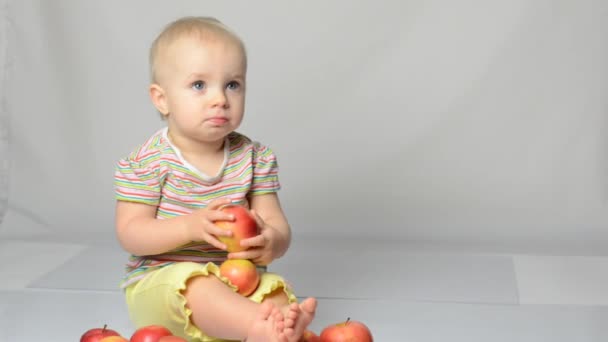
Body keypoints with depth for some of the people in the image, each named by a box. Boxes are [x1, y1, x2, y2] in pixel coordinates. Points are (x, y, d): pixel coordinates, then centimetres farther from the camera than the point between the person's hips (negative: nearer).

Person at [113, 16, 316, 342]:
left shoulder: (255, 158, 4)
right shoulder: (146, 162, -6)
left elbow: (278, 225, 0)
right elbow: (130, 233, -9)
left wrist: (271, 242, -27)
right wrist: (189, 227, -27)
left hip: (238, 279, 4)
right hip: (161, 279, -4)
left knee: (277, 289, -25)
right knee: (194, 283, -36)